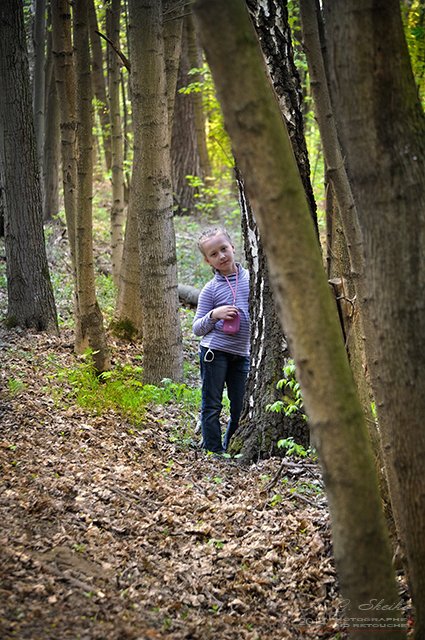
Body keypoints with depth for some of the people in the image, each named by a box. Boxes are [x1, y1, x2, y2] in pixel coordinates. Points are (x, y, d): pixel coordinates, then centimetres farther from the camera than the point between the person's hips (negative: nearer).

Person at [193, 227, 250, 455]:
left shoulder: (250, 277, 6)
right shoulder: (211, 289, -1)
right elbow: (197, 328, 1)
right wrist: (214, 315, -16)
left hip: (242, 353, 3)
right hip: (214, 352, -3)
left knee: (241, 409, 6)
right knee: (212, 407, 0)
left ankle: (229, 450, 22)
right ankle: (214, 452, 10)